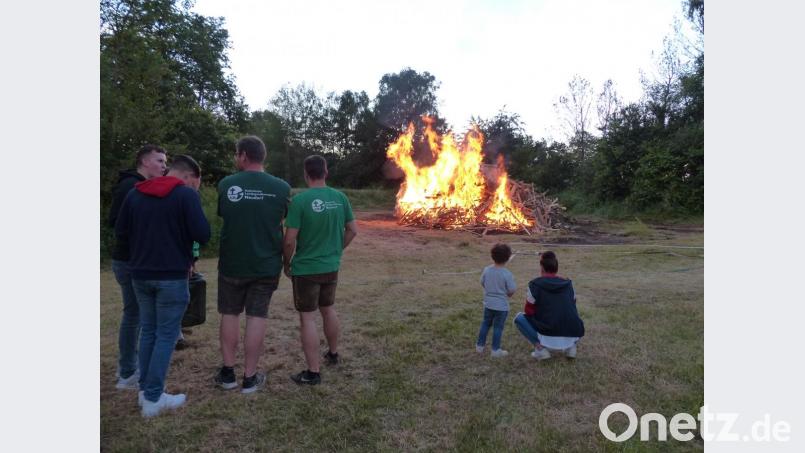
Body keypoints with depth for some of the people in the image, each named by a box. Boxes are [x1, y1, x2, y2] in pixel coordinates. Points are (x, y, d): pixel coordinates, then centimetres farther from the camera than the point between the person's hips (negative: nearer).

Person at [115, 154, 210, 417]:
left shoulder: (135, 194, 7)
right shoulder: (187, 195, -10)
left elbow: (120, 232, 8)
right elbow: (202, 235, -16)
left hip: (140, 274, 6)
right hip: (172, 276, -6)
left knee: (148, 331, 17)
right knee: (166, 335, 3)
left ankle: (145, 390, 24)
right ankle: (153, 398, 7)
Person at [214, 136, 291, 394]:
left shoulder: (225, 185, -8)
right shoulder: (282, 188, -8)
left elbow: (222, 216, 5)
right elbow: (281, 221, 3)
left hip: (232, 264, 0)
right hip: (266, 265, 0)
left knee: (230, 314, 15)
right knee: (257, 317, 7)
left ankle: (228, 373, 23)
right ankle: (249, 377, 14)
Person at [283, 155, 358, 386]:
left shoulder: (300, 200, -18)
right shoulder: (340, 197, -2)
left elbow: (290, 240, -17)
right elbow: (353, 230, 5)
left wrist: (287, 263, -1)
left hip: (306, 269, -5)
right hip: (331, 267, 6)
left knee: (308, 318, 4)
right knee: (328, 310, 23)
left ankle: (313, 372, 10)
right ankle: (333, 354, 41)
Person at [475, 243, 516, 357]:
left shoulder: (487, 270, -8)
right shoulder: (507, 274, -19)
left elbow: (482, 283, 5)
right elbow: (511, 291, -15)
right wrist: (506, 294, 6)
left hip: (488, 304, 4)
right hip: (501, 305, -4)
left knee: (485, 324, 19)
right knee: (498, 327, 7)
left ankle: (480, 345, 28)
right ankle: (495, 350, 15)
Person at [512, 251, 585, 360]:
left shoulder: (535, 284, -3)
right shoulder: (568, 283, 10)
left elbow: (529, 311, 3)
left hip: (549, 338, -5)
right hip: (572, 337, 5)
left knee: (519, 318, 11)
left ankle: (540, 348, -2)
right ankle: (571, 346, 13)